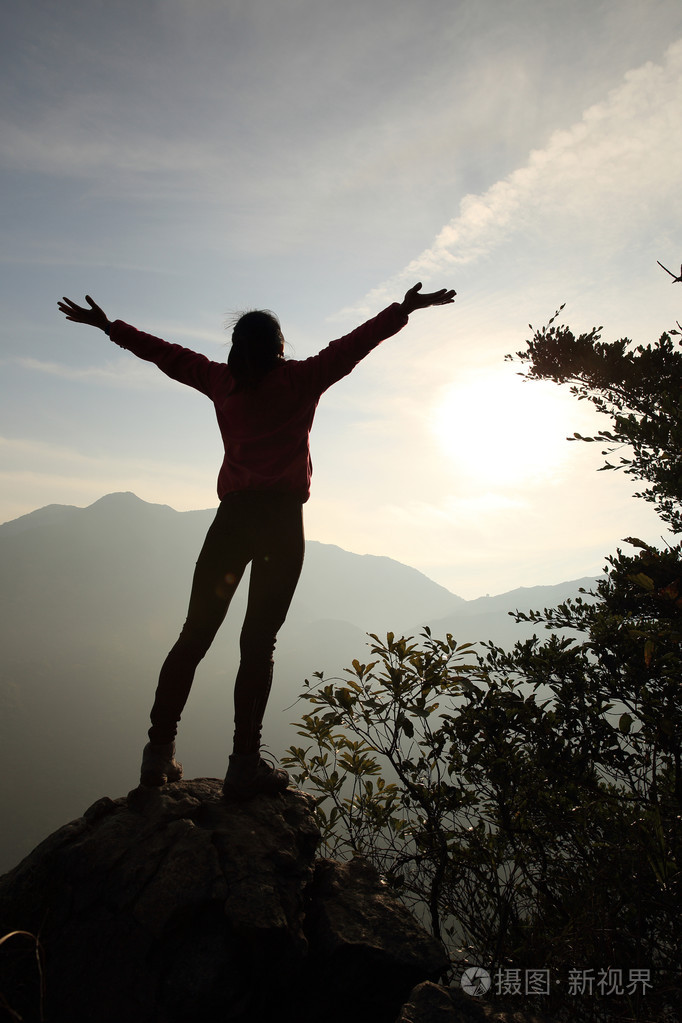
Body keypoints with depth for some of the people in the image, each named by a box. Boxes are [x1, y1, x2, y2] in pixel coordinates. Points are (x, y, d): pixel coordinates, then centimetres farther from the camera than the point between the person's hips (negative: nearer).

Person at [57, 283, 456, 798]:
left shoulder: (223, 380, 15)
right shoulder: (300, 378, 6)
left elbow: (168, 354, 24)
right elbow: (353, 344, 4)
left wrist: (109, 325, 36)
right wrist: (404, 310, 11)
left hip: (232, 516, 3)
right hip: (281, 517, -3)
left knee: (195, 634, 7)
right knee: (259, 640, -5)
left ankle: (160, 751, 7)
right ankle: (245, 764, -5)